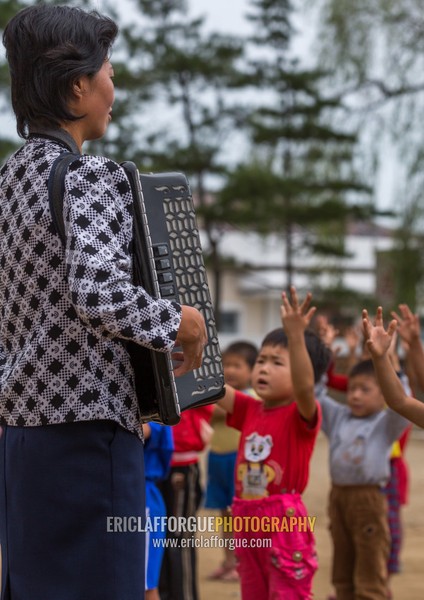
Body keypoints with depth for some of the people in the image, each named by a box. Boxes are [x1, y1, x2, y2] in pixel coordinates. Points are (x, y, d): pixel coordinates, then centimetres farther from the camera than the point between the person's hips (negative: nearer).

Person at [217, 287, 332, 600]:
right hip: (247, 522, 7)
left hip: (285, 523, -7)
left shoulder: (302, 415, -9)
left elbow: (304, 386, -31)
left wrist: (296, 335, -43)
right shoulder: (250, 409, 9)